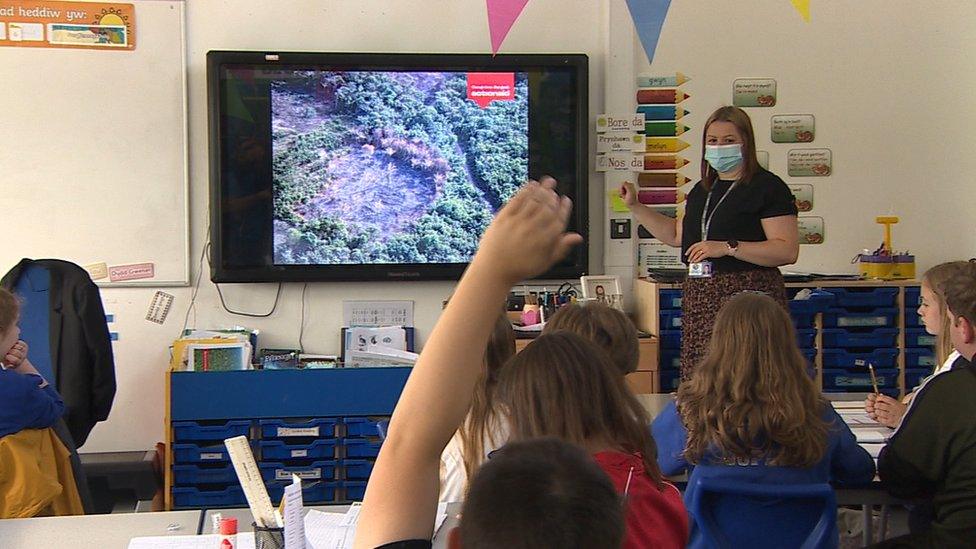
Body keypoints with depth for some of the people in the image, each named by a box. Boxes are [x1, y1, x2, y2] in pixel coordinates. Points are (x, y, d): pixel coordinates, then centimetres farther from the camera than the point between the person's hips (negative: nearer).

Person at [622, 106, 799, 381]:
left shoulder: (768, 187, -5)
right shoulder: (702, 190, 20)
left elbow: (788, 250, -13)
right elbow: (677, 235, 33)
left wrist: (729, 247, -19)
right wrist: (635, 206, 25)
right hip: (700, 296, 7)